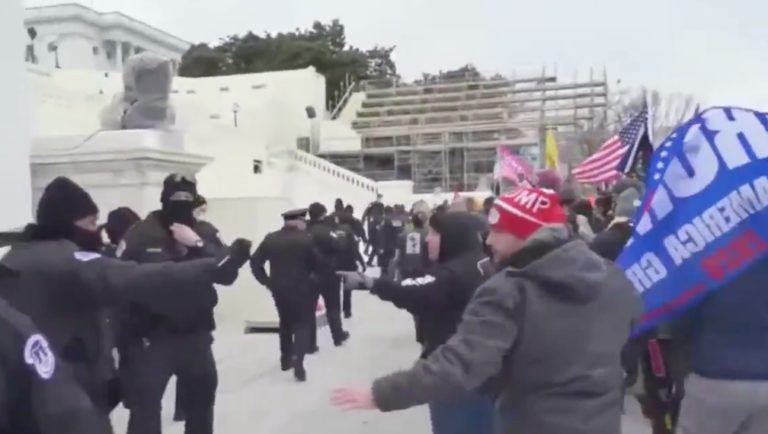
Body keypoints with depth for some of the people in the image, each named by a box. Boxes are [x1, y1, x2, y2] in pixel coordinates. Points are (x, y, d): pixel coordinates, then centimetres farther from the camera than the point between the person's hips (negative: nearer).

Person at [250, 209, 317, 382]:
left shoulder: (270, 239, 0)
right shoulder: (306, 239, -11)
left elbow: (255, 262, 0)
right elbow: (316, 263, -8)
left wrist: (266, 281, 5)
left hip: (278, 288, 5)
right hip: (301, 288, -4)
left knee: (286, 322, 21)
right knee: (304, 323, 5)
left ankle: (286, 358, 30)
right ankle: (297, 359, -14)